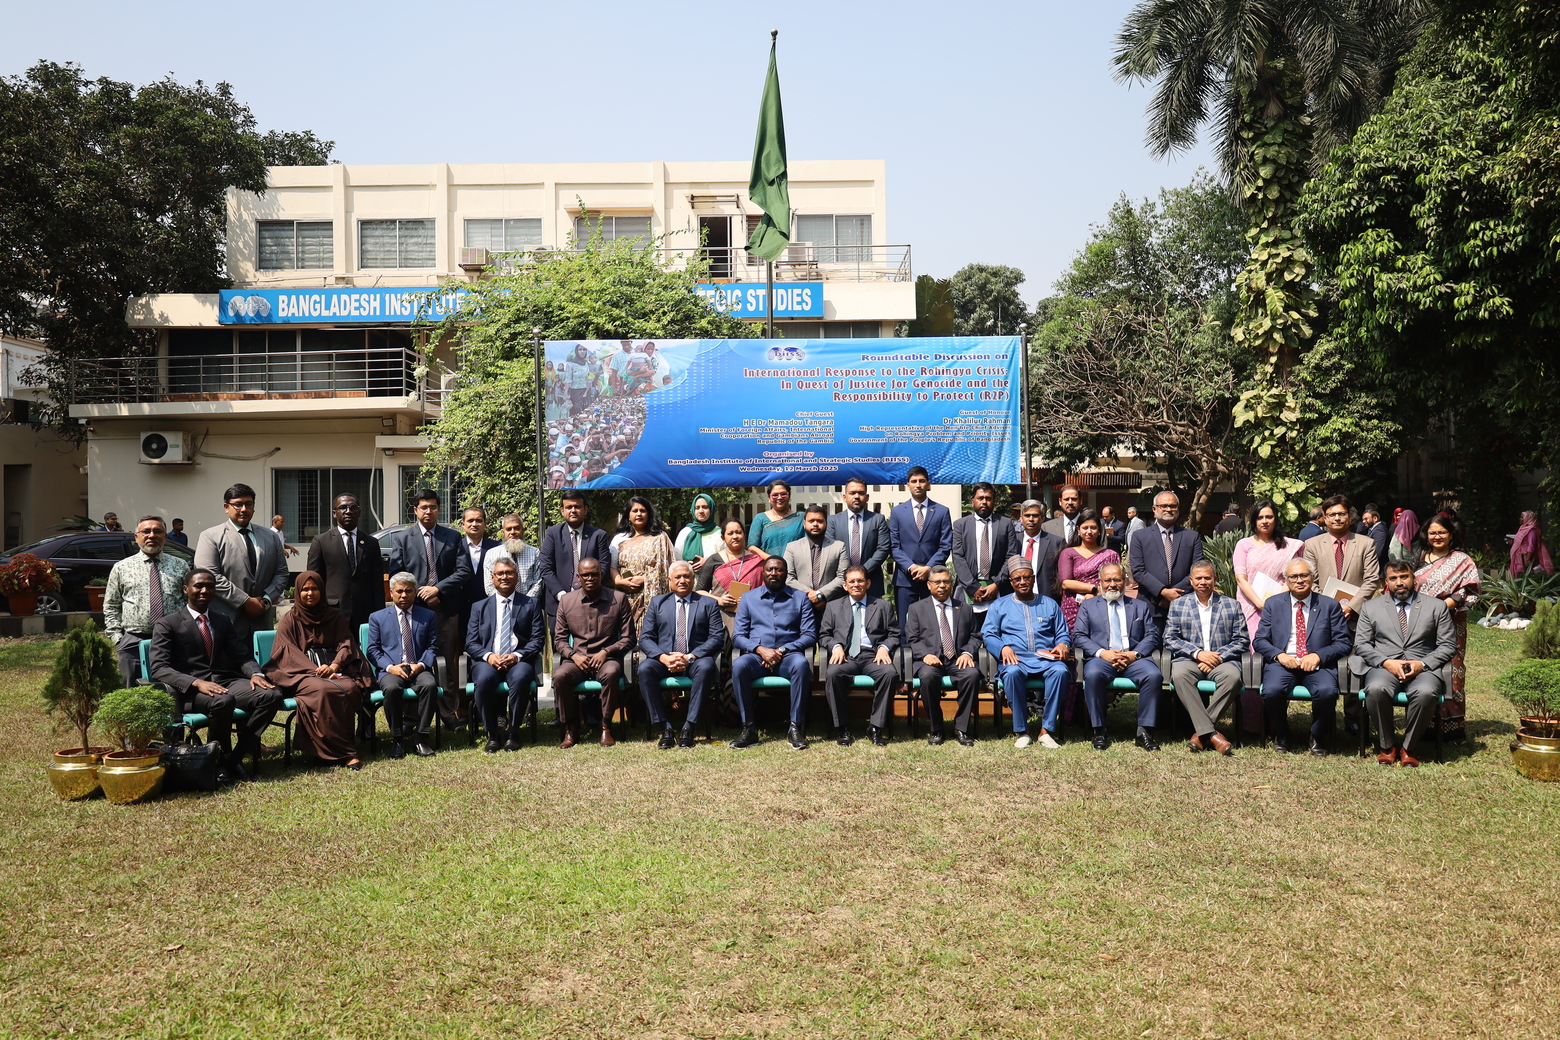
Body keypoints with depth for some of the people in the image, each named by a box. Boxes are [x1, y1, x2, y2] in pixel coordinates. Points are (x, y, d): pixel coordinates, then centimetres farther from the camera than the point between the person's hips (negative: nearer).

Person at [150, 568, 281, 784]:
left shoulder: (224, 622, 22)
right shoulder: (166, 624, 5)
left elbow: (243, 655, 16)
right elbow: (159, 668, -7)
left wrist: (255, 674, -9)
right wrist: (197, 683, -24)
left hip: (225, 682, 5)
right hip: (188, 691, -5)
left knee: (271, 695, -22)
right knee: (223, 701, -38)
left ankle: (235, 757, -16)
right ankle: (221, 760, -13)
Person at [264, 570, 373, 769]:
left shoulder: (334, 616, 17)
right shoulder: (290, 620, 11)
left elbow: (346, 645, 7)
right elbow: (288, 654, 0)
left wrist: (333, 667, -14)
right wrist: (315, 671, -16)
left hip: (336, 671, 2)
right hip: (302, 674, -2)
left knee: (349, 689, -33)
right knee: (322, 690, -36)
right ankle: (344, 752, -31)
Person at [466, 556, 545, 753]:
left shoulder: (530, 605, 14)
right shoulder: (479, 607, 17)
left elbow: (538, 639, 4)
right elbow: (471, 643, 10)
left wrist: (517, 656, -14)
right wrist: (488, 655, -12)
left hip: (518, 661, -1)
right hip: (488, 661, 1)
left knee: (521, 677, -36)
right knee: (484, 679, -34)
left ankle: (513, 733, -18)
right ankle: (492, 734, -17)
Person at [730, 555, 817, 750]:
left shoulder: (800, 598, 13)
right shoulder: (749, 599, 16)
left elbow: (810, 635, 3)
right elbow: (737, 636, 8)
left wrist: (782, 650, -12)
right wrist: (760, 649, -12)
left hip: (788, 655, -1)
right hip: (757, 656, 1)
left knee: (801, 664, -36)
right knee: (739, 666, -33)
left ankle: (795, 727, -30)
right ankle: (749, 728, -26)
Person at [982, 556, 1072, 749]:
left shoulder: (1050, 604, 22)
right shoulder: (999, 606, 18)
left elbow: (1063, 634, 18)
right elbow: (988, 634, 8)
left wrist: (1063, 645, -7)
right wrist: (1003, 648, -13)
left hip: (1046, 658, 1)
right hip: (1015, 659, -1)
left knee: (1060, 671, -33)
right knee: (1012, 673, -37)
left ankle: (1046, 730, -28)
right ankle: (1022, 731, -26)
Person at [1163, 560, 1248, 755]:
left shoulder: (1232, 605, 13)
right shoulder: (1178, 605, 13)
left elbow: (1242, 640, 6)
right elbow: (1170, 639, 5)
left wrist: (1219, 657, -10)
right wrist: (1198, 653, -10)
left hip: (1221, 660, 0)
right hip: (1189, 660, 0)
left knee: (1232, 676, -35)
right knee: (1179, 674, -35)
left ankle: (1200, 733, -29)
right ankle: (1211, 733, -38)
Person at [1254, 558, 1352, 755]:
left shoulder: (1330, 606, 11)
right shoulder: (1273, 604, 13)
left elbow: (1343, 643, 5)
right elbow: (1260, 640, 8)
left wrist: (1318, 656, -13)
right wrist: (1280, 655, -11)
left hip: (1317, 665, 0)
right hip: (1282, 663, 0)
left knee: (1327, 692, -33)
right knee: (1272, 691, -31)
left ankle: (1318, 737, -3)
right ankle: (1281, 736, -1)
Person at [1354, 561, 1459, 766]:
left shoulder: (1437, 607, 14)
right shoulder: (1371, 607, 15)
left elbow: (1448, 645, 8)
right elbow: (1361, 644, 7)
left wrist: (1423, 664, -9)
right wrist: (1386, 662, -11)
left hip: (1422, 669, 0)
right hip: (1384, 667, 0)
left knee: (1426, 692, -36)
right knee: (1376, 689, -35)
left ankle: (1408, 747, -14)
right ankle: (1386, 745, -13)